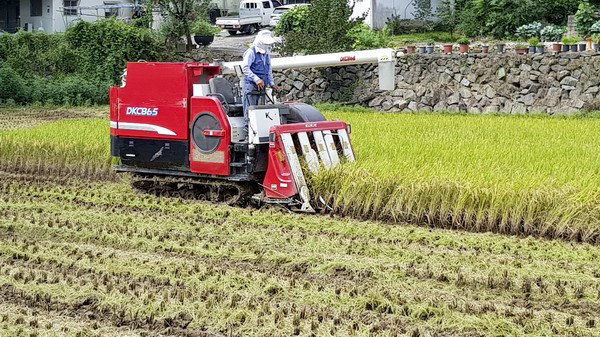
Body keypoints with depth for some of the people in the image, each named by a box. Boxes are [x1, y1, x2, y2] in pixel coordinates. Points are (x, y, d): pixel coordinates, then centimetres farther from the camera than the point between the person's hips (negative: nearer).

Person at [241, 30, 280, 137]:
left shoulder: (266, 54, 18)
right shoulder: (251, 52, -7)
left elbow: (269, 70, 28)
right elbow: (245, 68, -15)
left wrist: (271, 83, 18)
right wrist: (256, 79, -21)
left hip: (261, 86, 7)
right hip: (250, 85, -7)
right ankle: (248, 134, -9)